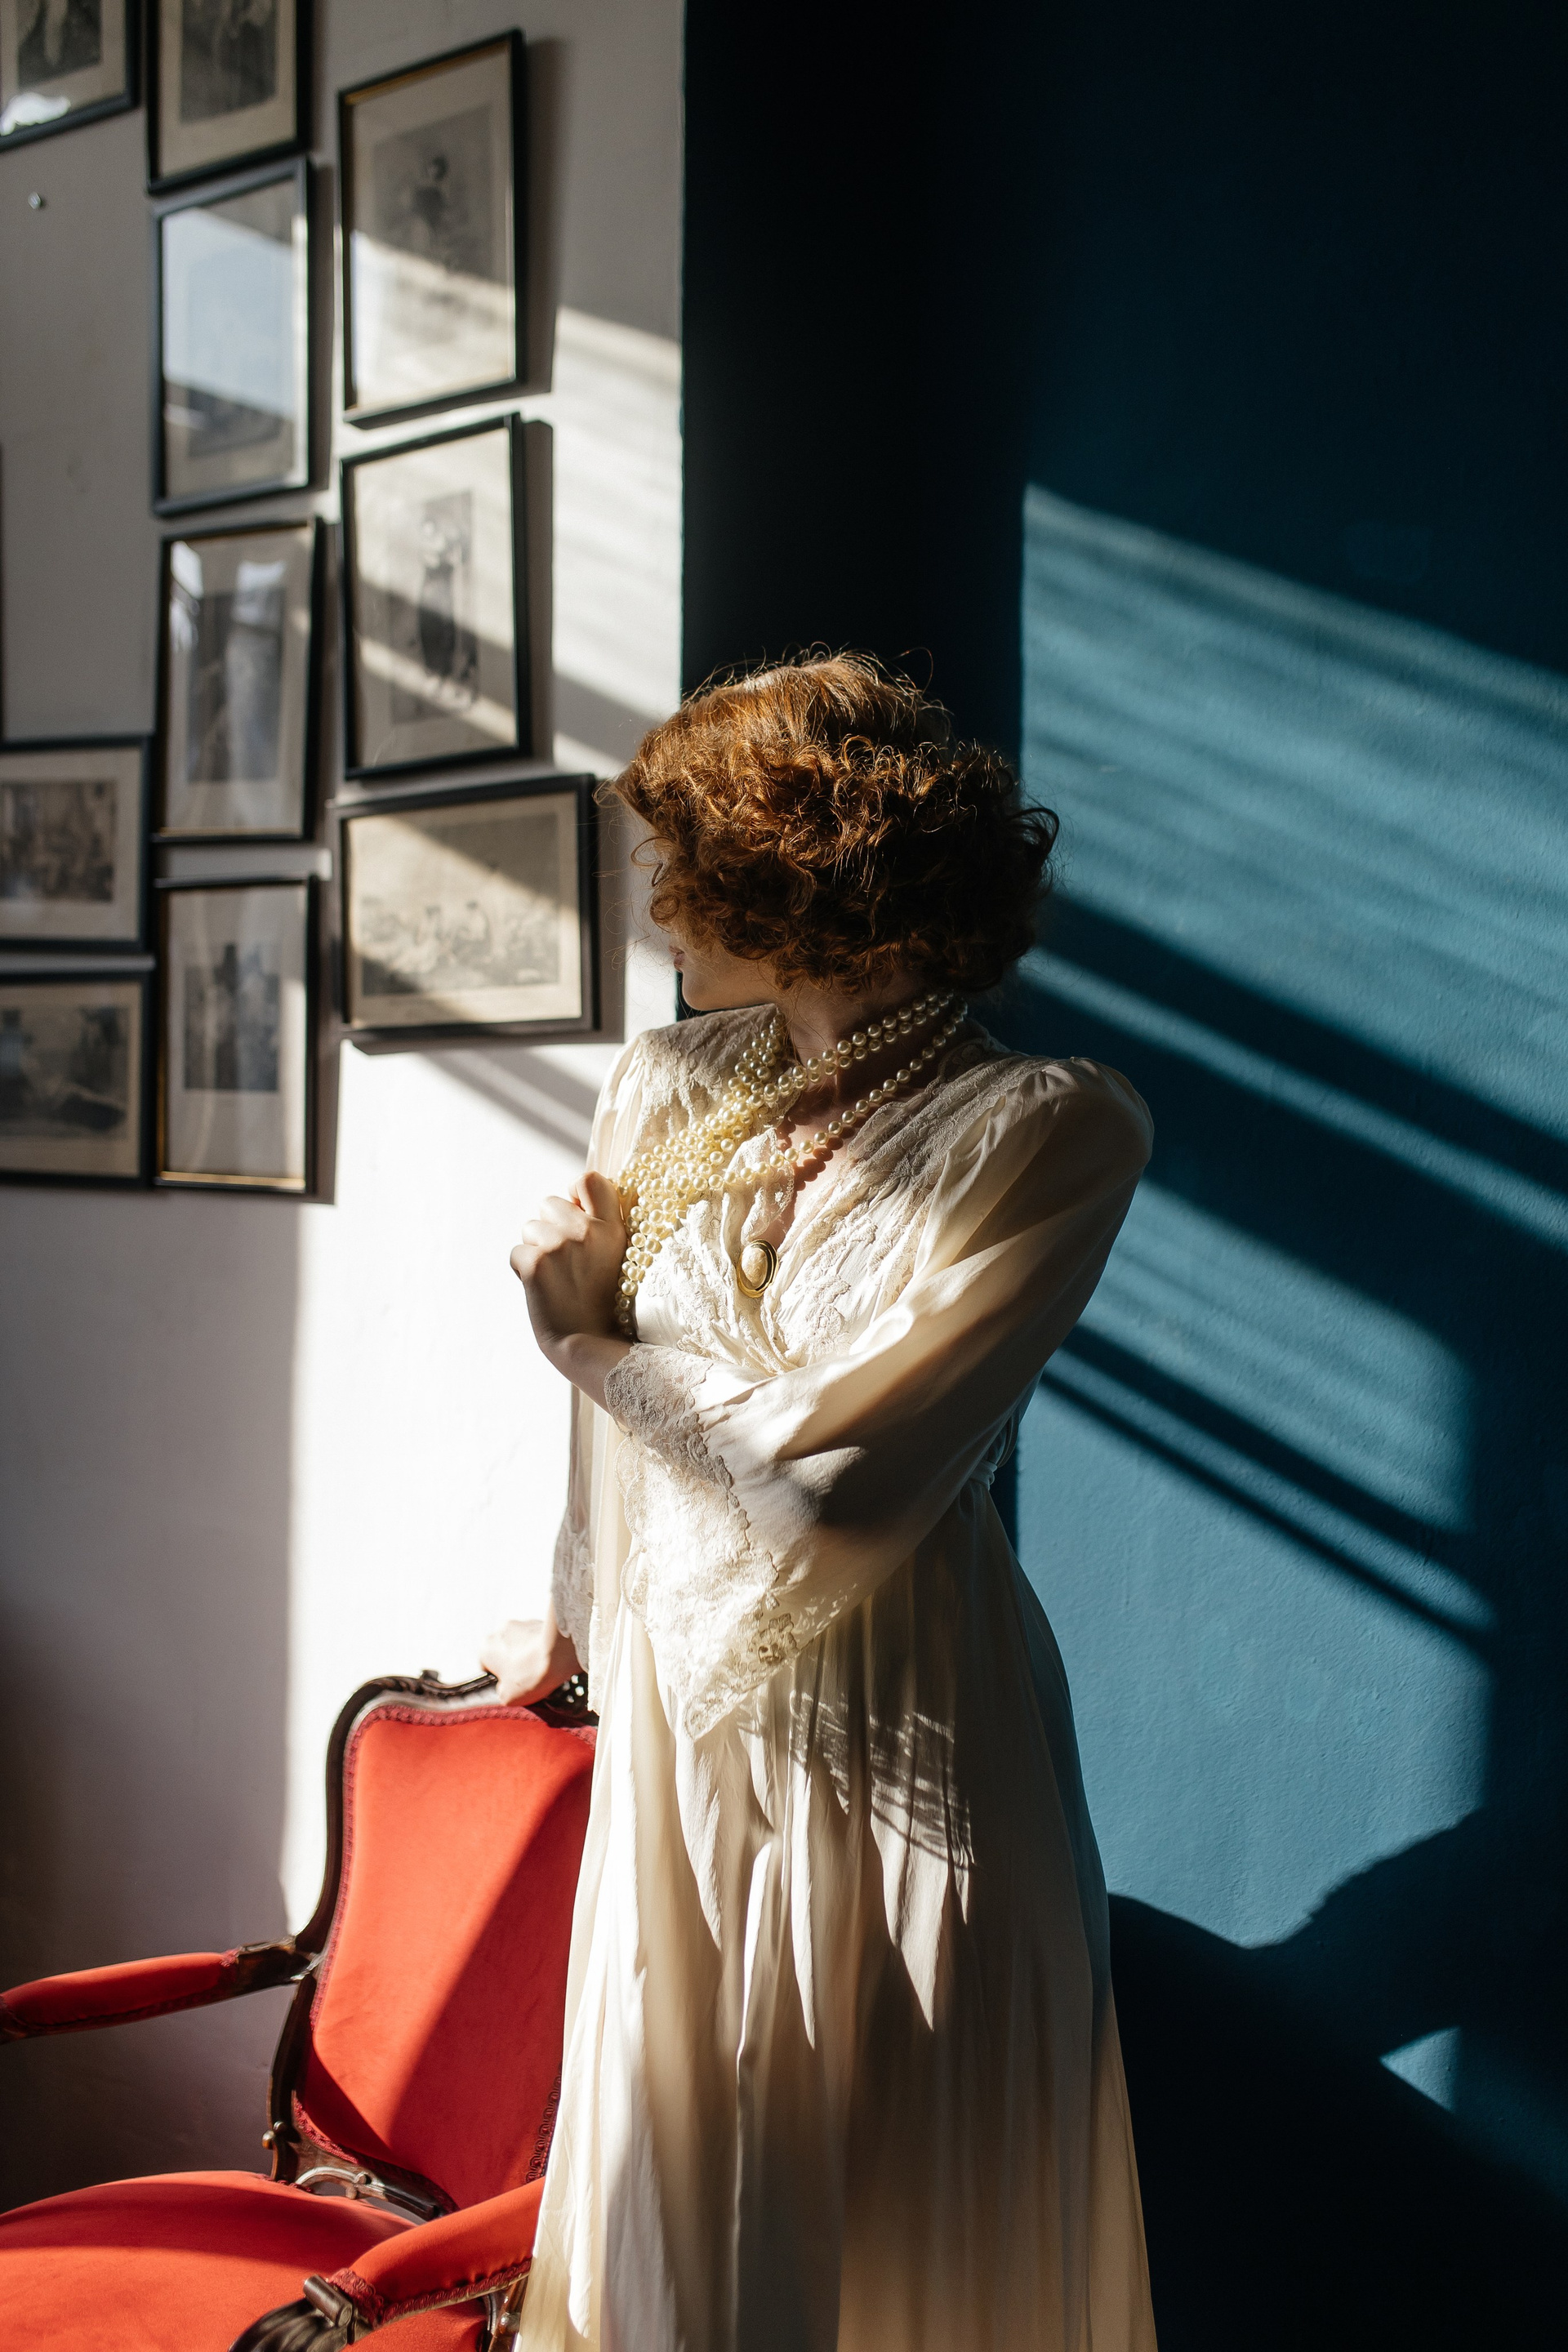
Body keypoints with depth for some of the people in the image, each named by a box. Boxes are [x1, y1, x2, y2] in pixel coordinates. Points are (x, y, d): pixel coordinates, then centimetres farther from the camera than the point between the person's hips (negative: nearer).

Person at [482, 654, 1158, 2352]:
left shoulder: (1046, 1131, -14)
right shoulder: (667, 1093, 2)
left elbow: (837, 1480, -22)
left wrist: (591, 1333, -8)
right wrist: (574, 1623, 28)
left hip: (899, 1748, -4)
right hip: (679, 1720, 5)